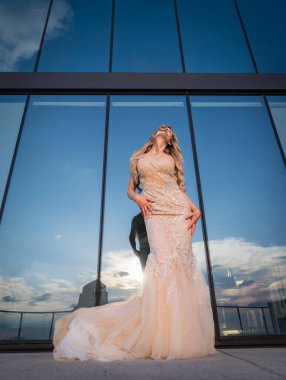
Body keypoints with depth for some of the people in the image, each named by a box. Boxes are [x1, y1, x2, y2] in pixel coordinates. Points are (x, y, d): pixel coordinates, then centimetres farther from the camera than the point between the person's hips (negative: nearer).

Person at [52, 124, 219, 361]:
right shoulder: (138, 158, 20)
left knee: (182, 262, -8)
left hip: (179, 210, 2)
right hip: (155, 213, -1)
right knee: (164, 261, -17)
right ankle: (162, 338, -8)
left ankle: (182, 337, 2)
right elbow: (130, 190, 18)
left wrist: (196, 209, 1)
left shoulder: (171, 158, 21)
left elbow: (181, 187, 17)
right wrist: (138, 198, -5)